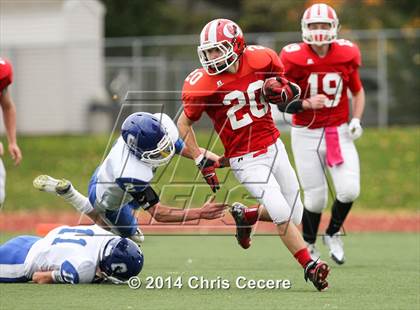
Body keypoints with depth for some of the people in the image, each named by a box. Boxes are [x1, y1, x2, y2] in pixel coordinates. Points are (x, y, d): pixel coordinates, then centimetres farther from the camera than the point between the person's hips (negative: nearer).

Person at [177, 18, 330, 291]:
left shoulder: (260, 60, -9)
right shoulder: (203, 84, -17)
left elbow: (287, 91, 11)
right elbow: (184, 124, -4)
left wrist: (280, 90, -13)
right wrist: (201, 160, -12)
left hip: (273, 146, 5)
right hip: (246, 160, -5)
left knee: (295, 215, 9)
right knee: (283, 215, -17)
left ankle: (245, 216, 34)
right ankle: (310, 268, -4)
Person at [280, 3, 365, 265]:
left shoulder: (346, 55, -4)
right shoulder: (294, 58, -13)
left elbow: (357, 91, 13)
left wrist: (356, 119, -2)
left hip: (338, 132, 2)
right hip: (306, 135, -2)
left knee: (349, 190, -13)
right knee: (316, 198, 0)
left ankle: (333, 234, 16)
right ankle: (309, 246, 27)